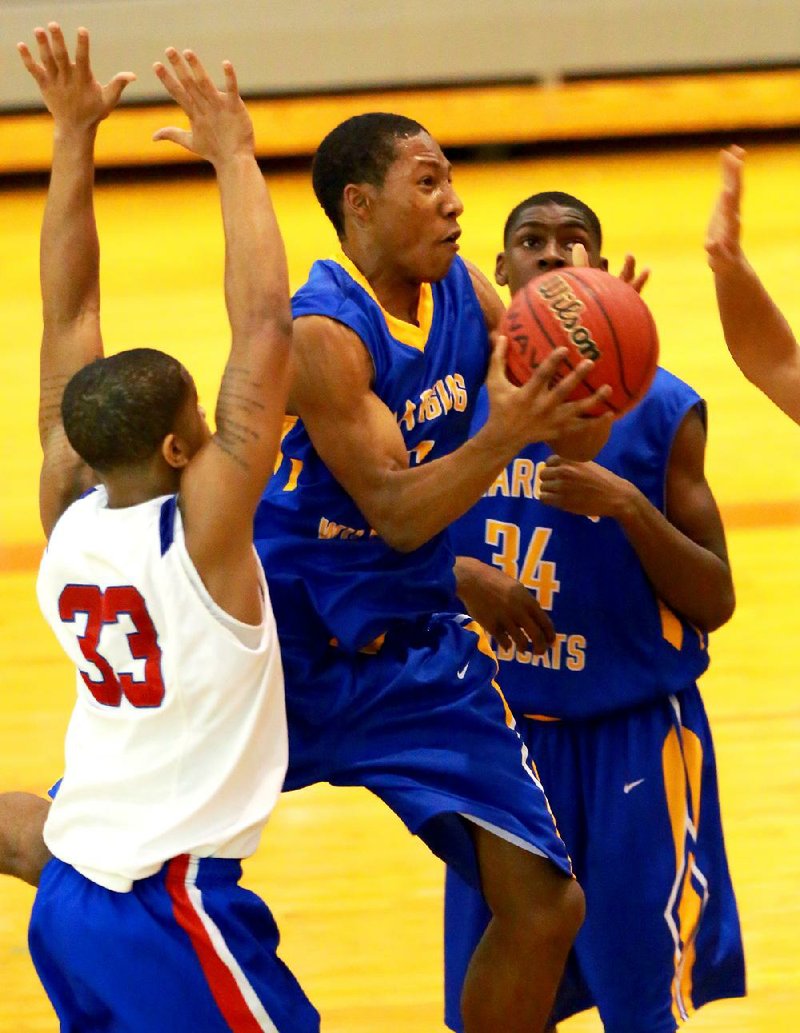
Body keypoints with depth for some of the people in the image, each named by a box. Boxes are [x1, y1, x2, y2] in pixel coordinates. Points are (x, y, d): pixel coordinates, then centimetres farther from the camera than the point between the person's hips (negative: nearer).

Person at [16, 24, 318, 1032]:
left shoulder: (68, 514, 1)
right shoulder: (198, 529, -16)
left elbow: (69, 315, 5)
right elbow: (263, 327, -17)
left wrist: (75, 133, 6)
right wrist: (233, 156, -12)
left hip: (68, 898, 8)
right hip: (171, 908, -8)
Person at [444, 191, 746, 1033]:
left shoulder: (658, 410, -6)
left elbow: (715, 604, -7)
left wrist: (628, 505, -22)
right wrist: (462, 576, -17)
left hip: (632, 740, -3)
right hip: (503, 734, 3)